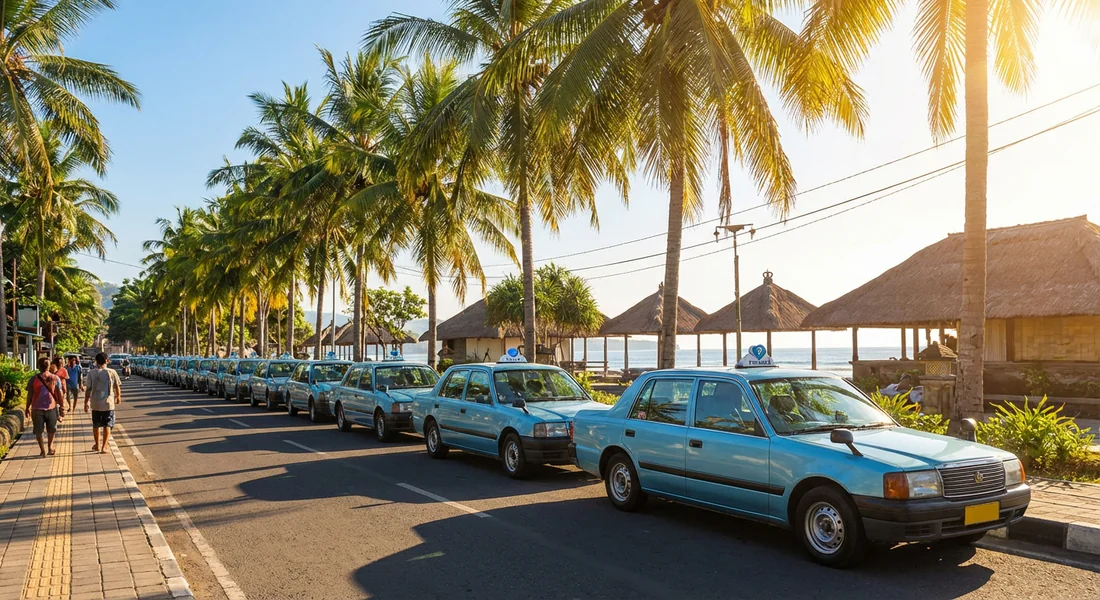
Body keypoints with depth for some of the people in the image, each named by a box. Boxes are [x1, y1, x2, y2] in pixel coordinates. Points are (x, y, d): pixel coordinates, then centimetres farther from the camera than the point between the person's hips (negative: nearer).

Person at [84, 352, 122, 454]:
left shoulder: (92, 373, -5)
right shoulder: (112, 372, -7)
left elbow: (88, 389, -5)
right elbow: (117, 387, 0)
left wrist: (86, 402, 5)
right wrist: (118, 397, 18)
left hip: (95, 403, 1)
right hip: (108, 403, -1)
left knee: (96, 425, 17)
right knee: (107, 425, 7)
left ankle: (97, 445, 29)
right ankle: (104, 447, 3)